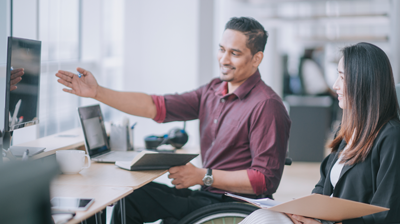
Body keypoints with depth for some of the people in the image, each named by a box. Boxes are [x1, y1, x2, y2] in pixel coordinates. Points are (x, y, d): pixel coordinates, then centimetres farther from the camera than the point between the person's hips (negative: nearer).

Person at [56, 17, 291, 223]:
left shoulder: (266, 106, -16)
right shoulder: (214, 91, 9)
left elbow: (266, 180, -19)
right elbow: (156, 106, 3)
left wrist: (203, 176, -19)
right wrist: (97, 92, -4)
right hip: (208, 193, 8)